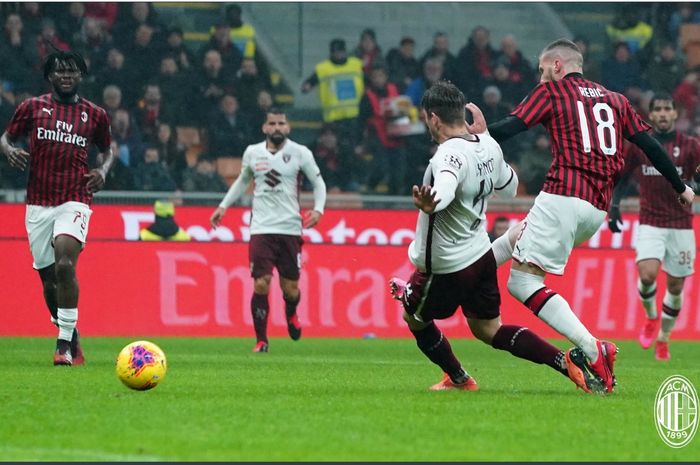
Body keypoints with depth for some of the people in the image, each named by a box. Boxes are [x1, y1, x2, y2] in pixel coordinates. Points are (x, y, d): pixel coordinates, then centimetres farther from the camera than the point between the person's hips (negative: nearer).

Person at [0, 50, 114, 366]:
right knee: (48, 278, 4)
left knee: (65, 265, -24)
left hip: (75, 201, -2)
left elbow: (107, 150, 23)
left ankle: (64, 344, -21)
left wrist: (103, 169, 3)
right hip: (38, 203, 2)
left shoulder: (94, 115, 9)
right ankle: (72, 340, 24)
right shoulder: (32, 107, 7)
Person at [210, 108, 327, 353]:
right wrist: (224, 206, 17)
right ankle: (261, 340, 1)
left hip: (290, 229, -1)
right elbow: (242, 181, 24)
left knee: (290, 288, 4)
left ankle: (291, 314, 41)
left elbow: (318, 182, 8)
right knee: (261, 284, -12)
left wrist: (318, 209, -8)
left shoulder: (300, 153, -1)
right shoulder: (252, 153, 6)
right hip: (261, 229, 1)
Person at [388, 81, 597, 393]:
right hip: (481, 253, 8)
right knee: (488, 329, 18)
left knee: (415, 318, 19)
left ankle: (458, 379, 30)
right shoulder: (489, 146, -2)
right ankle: (567, 363, 4)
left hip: (445, 266, -8)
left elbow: (444, 190, -51)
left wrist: (429, 205, -75)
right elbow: (509, 188, 17)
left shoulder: (450, 155, -28)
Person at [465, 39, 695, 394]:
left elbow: (510, 128, -4)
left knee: (523, 282, -10)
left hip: (564, 197, -7)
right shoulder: (615, 100, 19)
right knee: (516, 235, 29)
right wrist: (681, 188, 24)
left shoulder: (551, 91, 6)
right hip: (598, 210, 7)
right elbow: (649, 145, 16)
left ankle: (593, 351, -22)